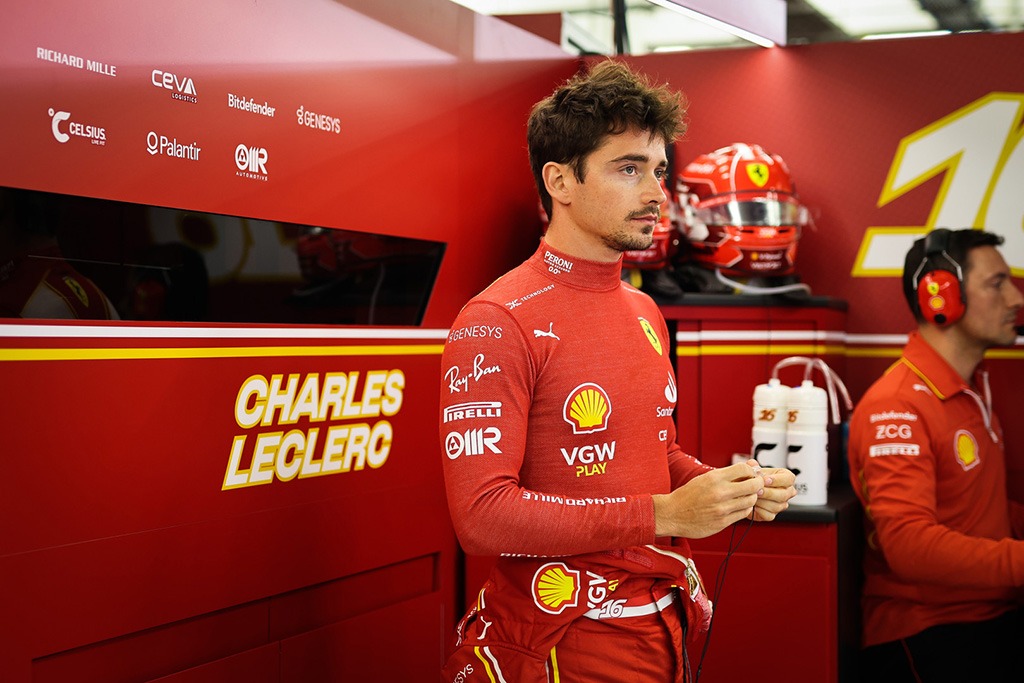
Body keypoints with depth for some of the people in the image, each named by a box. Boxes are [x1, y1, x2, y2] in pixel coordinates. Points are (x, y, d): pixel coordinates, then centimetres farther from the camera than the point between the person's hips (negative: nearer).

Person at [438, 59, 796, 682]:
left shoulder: (645, 313, 9)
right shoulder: (498, 322, -17)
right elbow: (481, 516, -23)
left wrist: (737, 490, 0)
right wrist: (664, 514, -22)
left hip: (663, 628, 8)